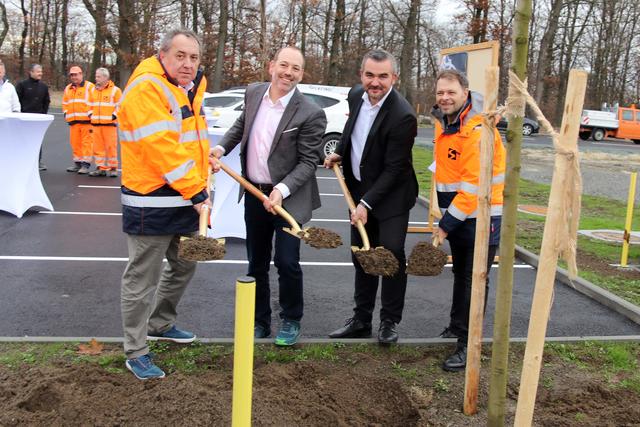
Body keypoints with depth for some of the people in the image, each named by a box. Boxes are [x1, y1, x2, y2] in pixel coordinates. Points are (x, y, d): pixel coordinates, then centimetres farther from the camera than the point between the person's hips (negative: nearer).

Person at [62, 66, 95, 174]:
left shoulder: (89, 86, 1)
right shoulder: (68, 89, 20)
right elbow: (65, 103, 29)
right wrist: (66, 113, 15)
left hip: (86, 120, -6)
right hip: (73, 121, 6)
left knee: (87, 142, -8)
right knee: (75, 142, 8)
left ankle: (86, 164, -6)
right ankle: (77, 163, 17)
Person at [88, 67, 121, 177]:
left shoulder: (115, 90, -1)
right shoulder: (93, 90, 16)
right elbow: (90, 105, 25)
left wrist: (114, 116, -10)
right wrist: (90, 115, 12)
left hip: (109, 123, -5)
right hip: (96, 123, 5)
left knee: (111, 146, -3)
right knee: (98, 147, 5)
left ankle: (113, 168, 5)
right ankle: (101, 168, 11)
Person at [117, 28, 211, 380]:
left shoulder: (189, 88, 13)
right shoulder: (145, 89, -17)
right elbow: (160, 148, -25)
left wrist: (205, 156, 9)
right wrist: (196, 192, -22)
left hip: (185, 200, 9)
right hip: (151, 202, -9)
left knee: (184, 265, 22)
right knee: (143, 278, 1)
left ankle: (160, 324, 42)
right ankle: (136, 353, 14)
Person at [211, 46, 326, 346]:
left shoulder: (310, 114, -17)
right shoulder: (254, 93, 1)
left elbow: (308, 162, -14)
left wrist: (282, 191, -25)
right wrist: (221, 148, 3)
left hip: (288, 197, -5)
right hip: (254, 194, 5)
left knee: (286, 262, -5)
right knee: (256, 262, 13)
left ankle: (291, 320, 19)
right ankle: (259, 321, 28)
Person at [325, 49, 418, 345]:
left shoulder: (403, 116, -24)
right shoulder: (356, 95, -2)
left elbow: (393, 169, -22)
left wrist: (366, 204, -23)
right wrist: (339, 153, 6)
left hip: (390, 196, -7)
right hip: (358, 188, 7)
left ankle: (390, 321, 11)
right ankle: (361, 319, 24)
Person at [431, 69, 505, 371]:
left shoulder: (478, 131, -22)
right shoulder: (444, 122, 6)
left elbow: (474, 187, -25)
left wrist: (446, 225, -21)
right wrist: (444, 216, 17)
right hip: (456, 213, 9)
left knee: (474, 280, -4)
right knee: (460, 273, 21)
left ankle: (467, 344, 4)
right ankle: (457, 326, 37)